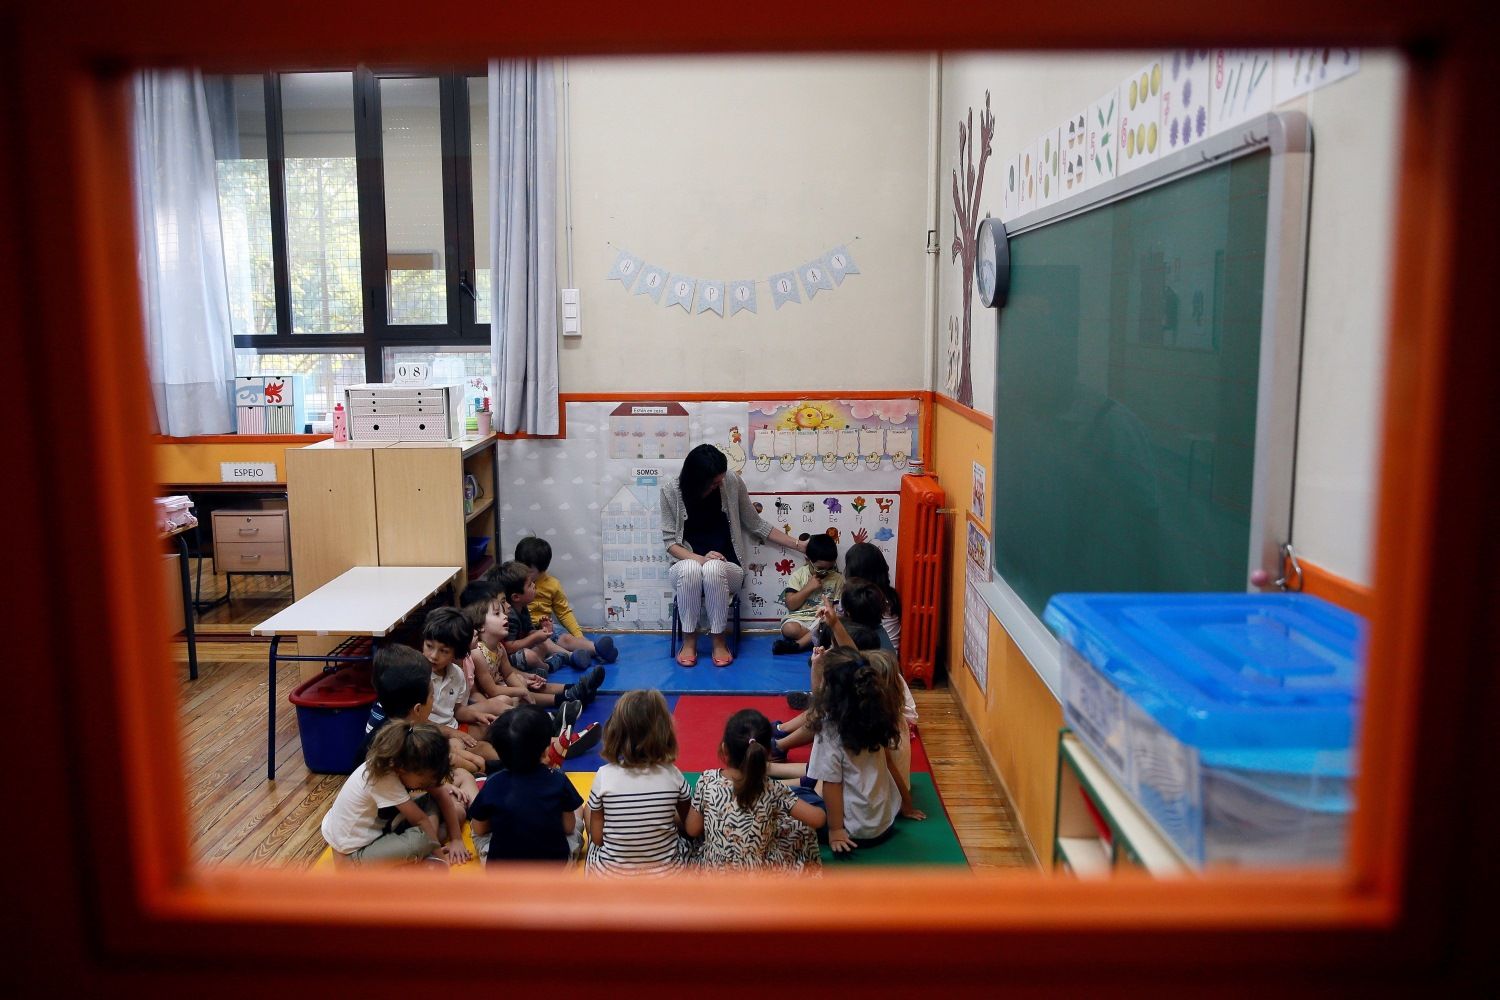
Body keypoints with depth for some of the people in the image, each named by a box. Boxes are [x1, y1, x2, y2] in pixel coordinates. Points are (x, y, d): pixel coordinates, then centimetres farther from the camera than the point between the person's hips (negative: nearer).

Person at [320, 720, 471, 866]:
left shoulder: (406, 763, -12)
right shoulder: (384, 779, -33)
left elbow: (442, 795, -4)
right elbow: (420, 819, -22)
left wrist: (457, 839, -4)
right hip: (353, 851, -9)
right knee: (423, 839, -32)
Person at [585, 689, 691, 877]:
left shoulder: (604, 776, -18)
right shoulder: (672, 775, -14)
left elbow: (597, 838, -10)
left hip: (612, 876, -2)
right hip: (666, 873, 2)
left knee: (588, 811, 22)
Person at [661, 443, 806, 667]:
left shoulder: (732, 482, -7)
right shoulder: (671, 489, -9)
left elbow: (755, 524, 5)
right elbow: (670, 540, -6)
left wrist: (799, 545, 5)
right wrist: (699, 559, -24)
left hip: (725, 569, 0)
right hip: (687, 565, 0)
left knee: (713, 569, -36)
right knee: (691, 569, -37)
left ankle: (718, 639, -17)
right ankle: (689, 639, -17)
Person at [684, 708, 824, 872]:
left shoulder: (707, 781, -15)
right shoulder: (772, 790, -18)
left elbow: (692, 830, -5)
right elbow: (817, 819, -14)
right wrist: (821, 811, 8)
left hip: (713, 873, 2)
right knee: (803, 828, 17)